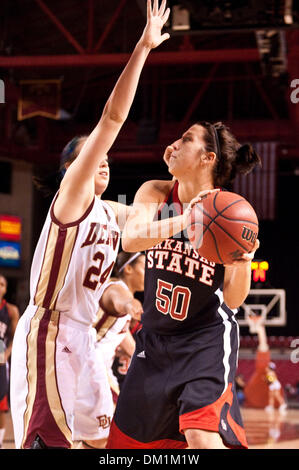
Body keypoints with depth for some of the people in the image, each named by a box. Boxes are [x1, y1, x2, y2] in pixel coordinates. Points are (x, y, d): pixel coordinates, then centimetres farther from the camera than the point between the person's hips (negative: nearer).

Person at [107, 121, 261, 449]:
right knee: (125, 440, 12)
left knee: (202, 435, -26)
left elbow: (233, 300, -12)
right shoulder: (156, 194, -5)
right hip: (156, 337, 5)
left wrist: (243, 262, -33)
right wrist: (185, 221, -39)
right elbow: (130, 240, -25)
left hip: (206, 338, -4)